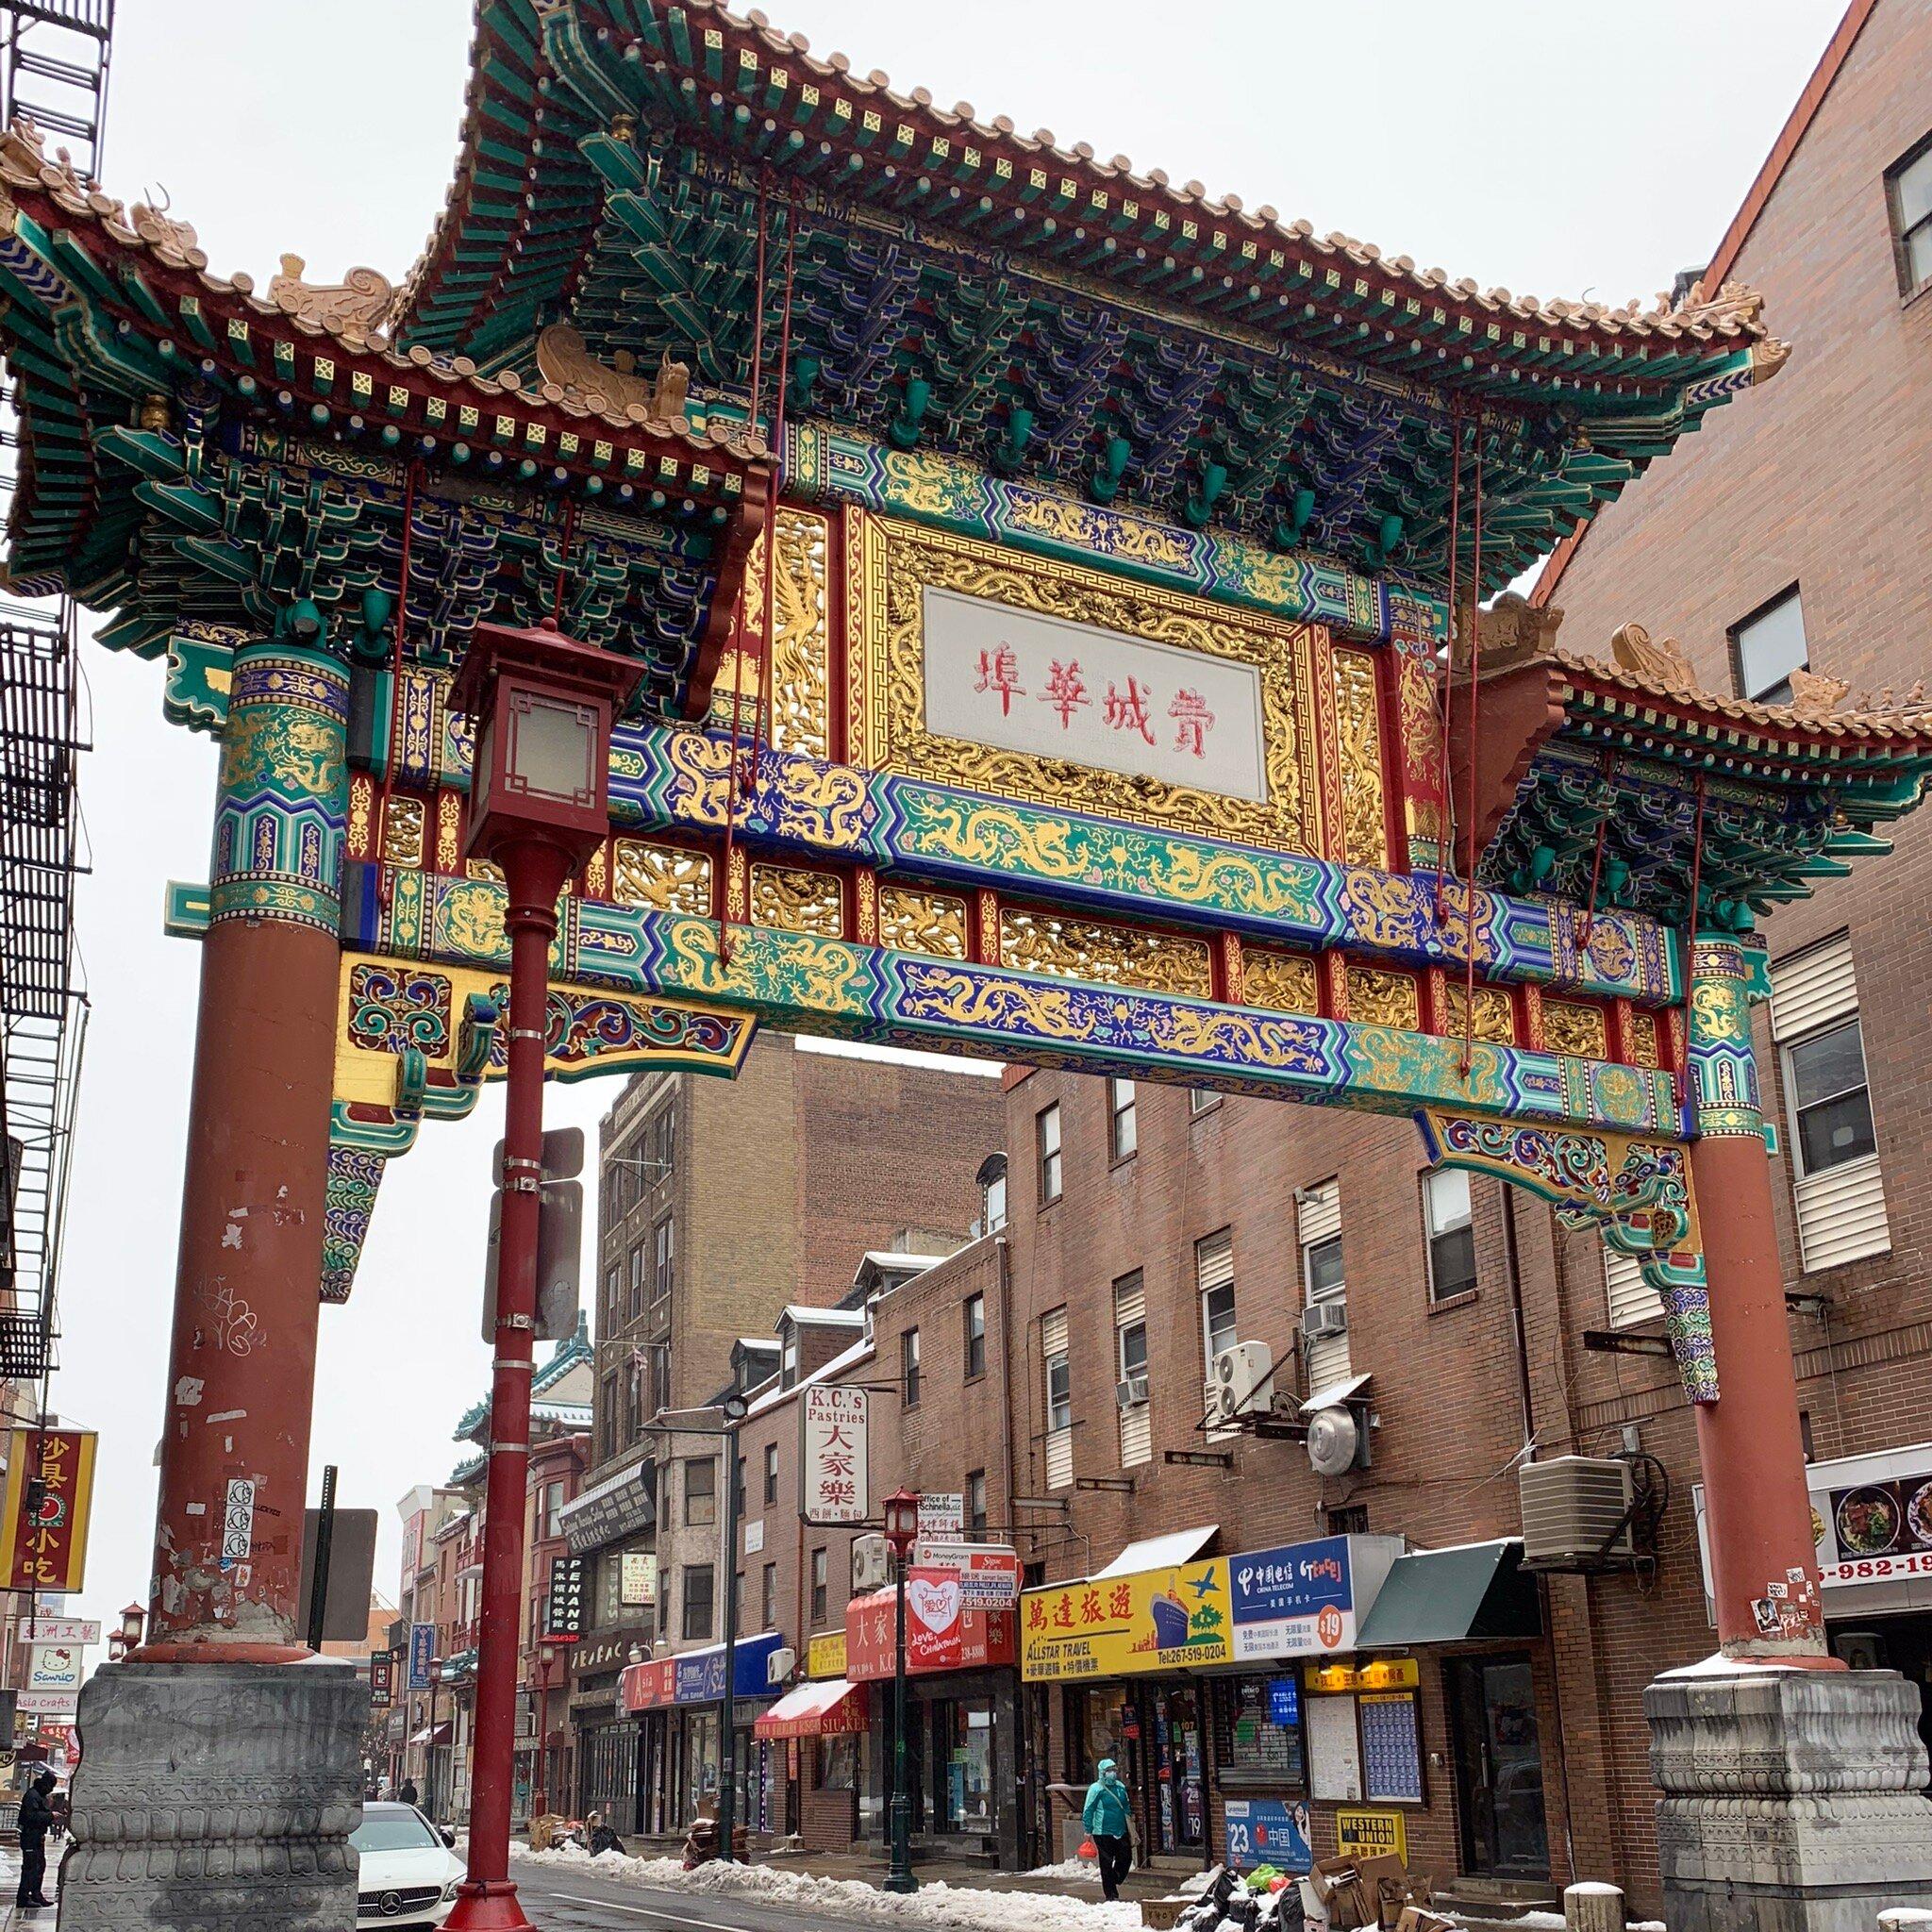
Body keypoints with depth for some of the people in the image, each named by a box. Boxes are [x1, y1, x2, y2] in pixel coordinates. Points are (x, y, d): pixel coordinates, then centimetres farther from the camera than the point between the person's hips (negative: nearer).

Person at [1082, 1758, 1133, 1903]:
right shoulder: (1096, 1789, -9)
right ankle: (1111, 1894, 10)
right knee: (1107, 1863, 0)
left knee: (1126, 1858, 4)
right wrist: (1088, 1830, -10)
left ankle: (1113, 1882, 26)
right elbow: (1088, 1810, -7)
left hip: (1121, 1831, 6)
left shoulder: (1121, 1787, 10)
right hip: (1103, 1833, -6)